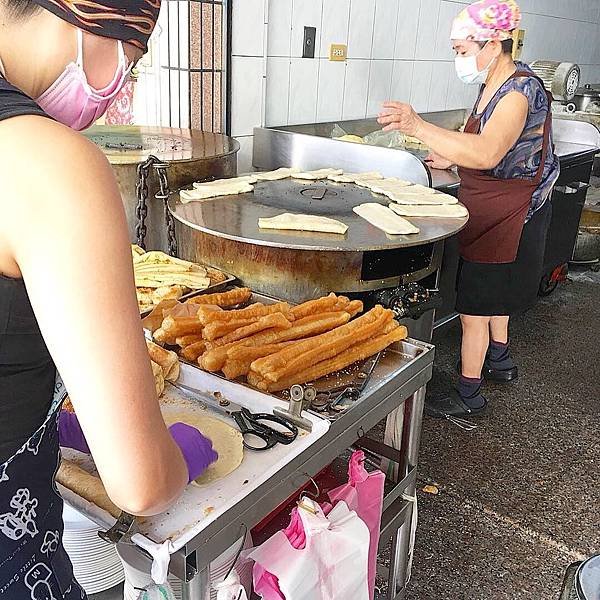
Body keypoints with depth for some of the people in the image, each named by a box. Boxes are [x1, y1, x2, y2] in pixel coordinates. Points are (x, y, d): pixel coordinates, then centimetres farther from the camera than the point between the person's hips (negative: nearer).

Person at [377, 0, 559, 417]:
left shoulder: (520, 90, -24)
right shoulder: (493, 85, 7)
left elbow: (488, 153, -42)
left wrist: (419, 127, -48)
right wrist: (453, 159, 8)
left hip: (507, 216, -10)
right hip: (494, 212, 10)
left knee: (474, 307, -4)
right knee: (495, 291, 24)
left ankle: (469, 395, 8)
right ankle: (499, 361, 43)